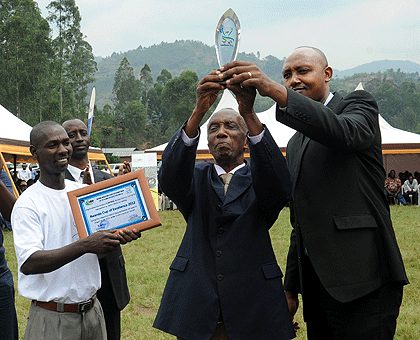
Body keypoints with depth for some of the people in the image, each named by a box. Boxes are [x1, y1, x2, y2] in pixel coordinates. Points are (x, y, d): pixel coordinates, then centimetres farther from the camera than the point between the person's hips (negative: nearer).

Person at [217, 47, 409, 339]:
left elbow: (345, 133, -26)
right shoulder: (296, 143, 22)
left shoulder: (359, 105, 1)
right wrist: (291, 289, 19)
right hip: (315, 281, 7)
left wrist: (276, 90, -36)